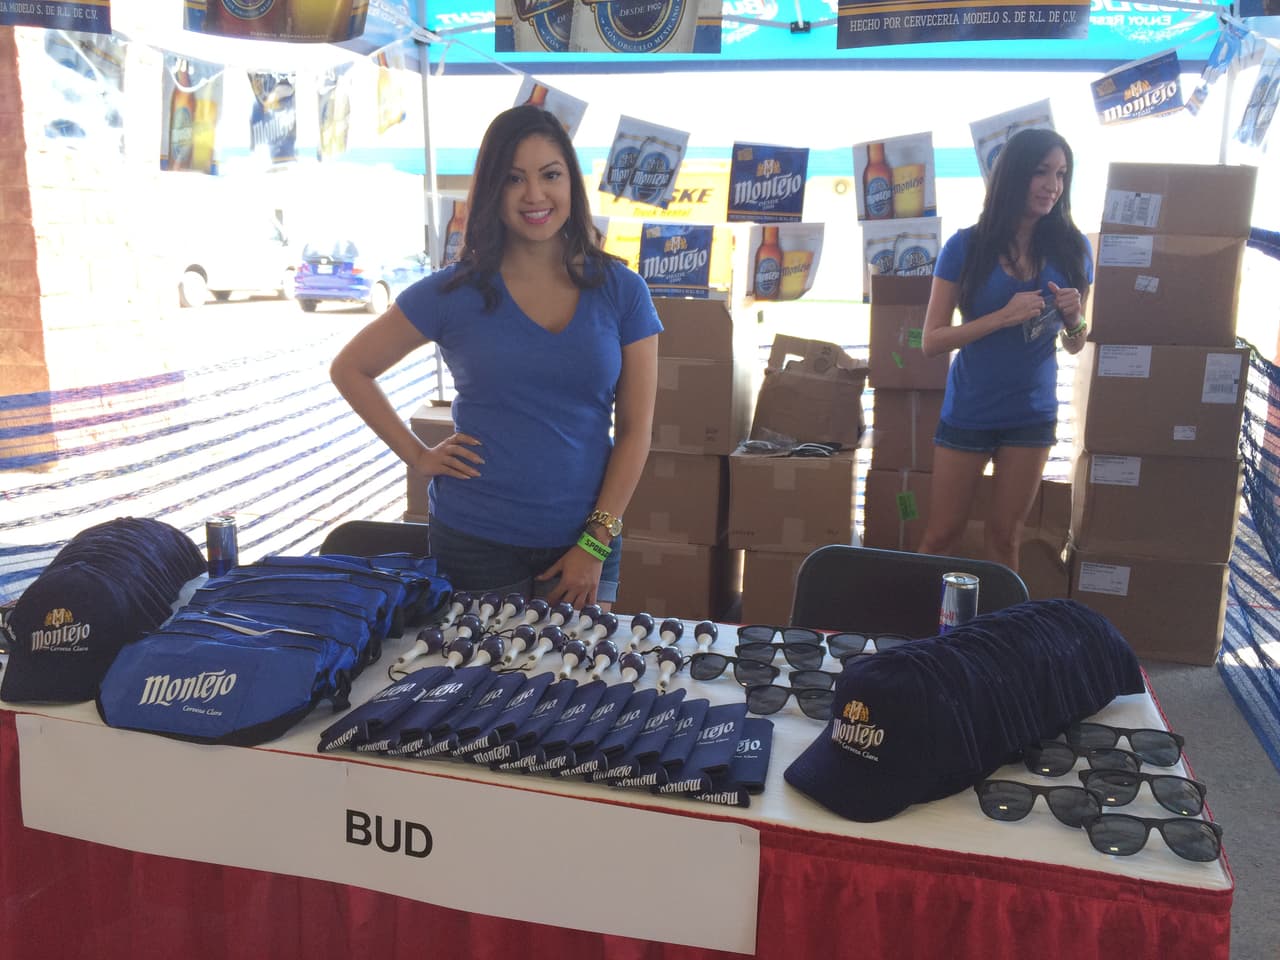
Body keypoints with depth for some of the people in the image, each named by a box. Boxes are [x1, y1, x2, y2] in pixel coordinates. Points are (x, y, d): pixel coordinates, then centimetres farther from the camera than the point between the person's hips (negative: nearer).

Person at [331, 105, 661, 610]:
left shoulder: (621, 291, -1)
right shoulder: (456, 292, -4)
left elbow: (635, 430, -2)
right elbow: (349, 368, 6)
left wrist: (594, 544, -8)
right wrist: (418, 455, -3)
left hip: (583, 543, 1)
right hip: (476, 543, 0)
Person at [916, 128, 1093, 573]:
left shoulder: (1072, 248, -1)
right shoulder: (966, 247, -9)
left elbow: (1074, 345, 9)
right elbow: (931, 341, -12)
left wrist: (1074, 318, -14)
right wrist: (1004, 316, -22)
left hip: (1032, 415, 2)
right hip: (968, 413, -2)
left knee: (1004, 537, 11)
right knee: (941, 536, 5)